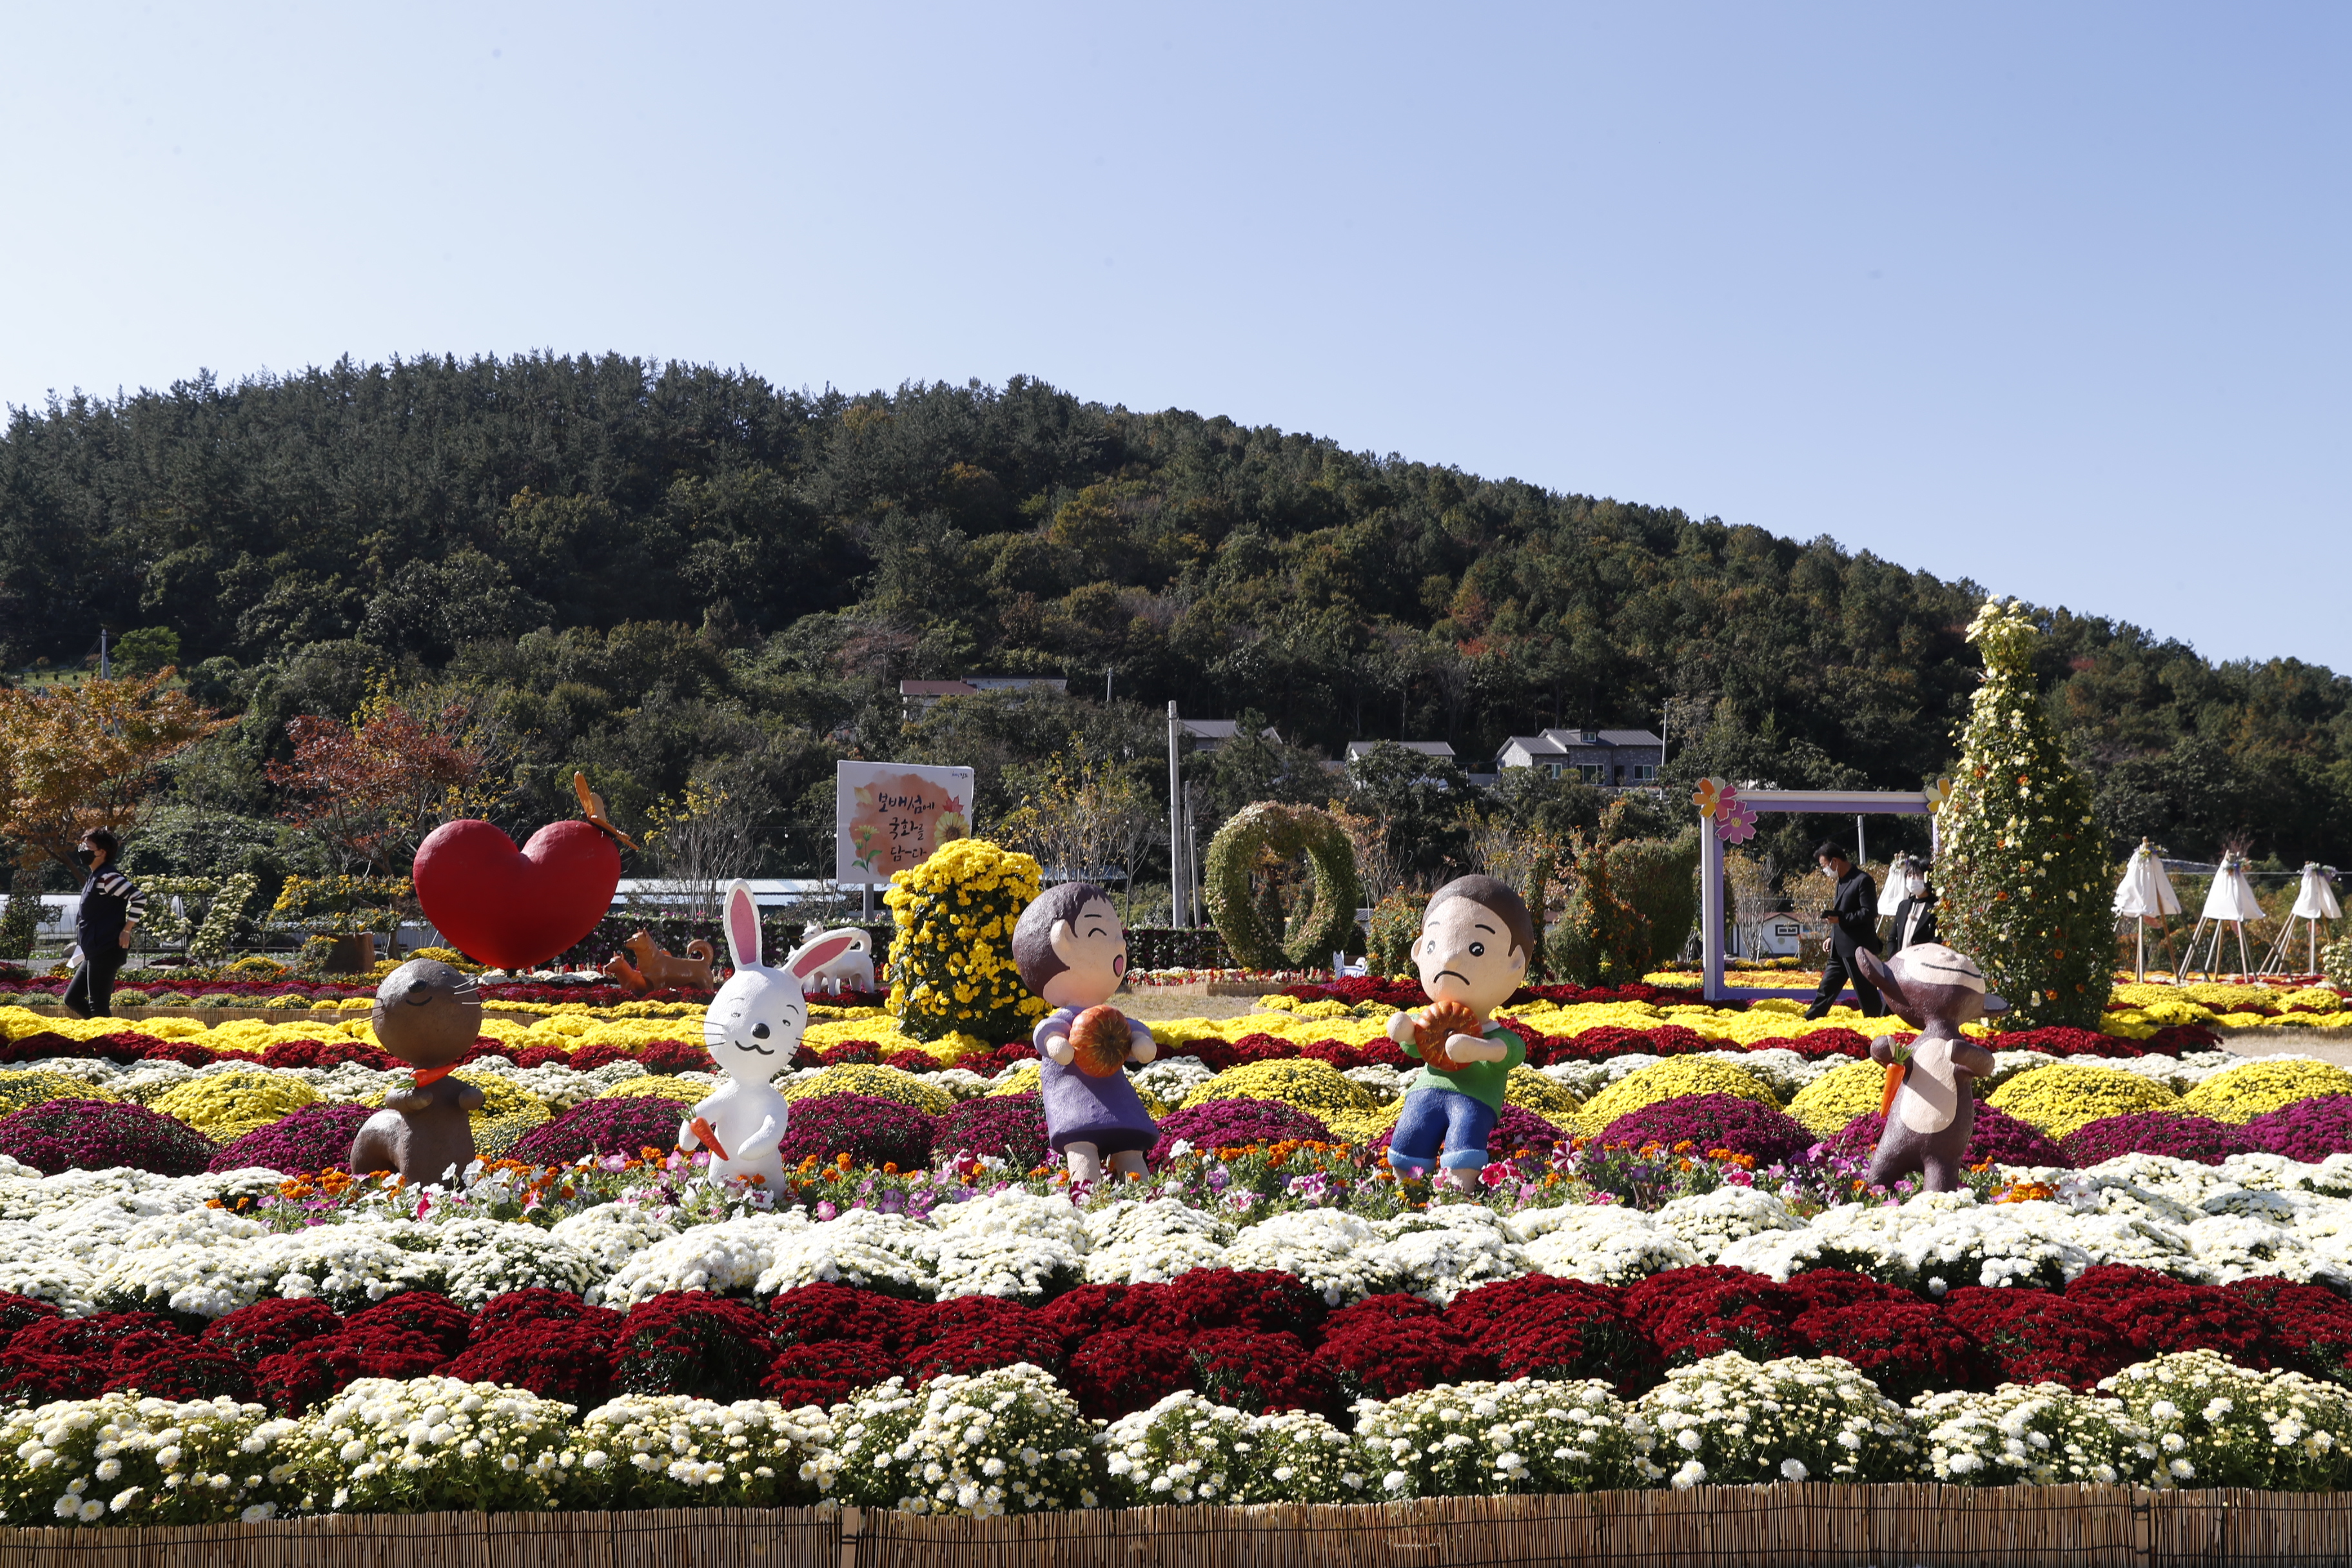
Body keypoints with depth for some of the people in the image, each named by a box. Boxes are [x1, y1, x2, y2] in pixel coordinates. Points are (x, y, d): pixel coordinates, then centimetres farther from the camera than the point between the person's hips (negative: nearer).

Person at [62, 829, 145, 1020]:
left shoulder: (107, 877, -14)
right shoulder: (95, 877, 17)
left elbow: (139, 897, -23)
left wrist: (126, 931, -19)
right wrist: (83, 942, 19)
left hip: (106, 952, -11)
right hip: (95, 953, 11)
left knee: (98, 1006, -8)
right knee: (72, 998, 14)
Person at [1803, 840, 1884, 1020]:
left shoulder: (1862, 880, -12)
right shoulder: (1841, 881, 17)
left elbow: (1869, 913, -18)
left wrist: (1841, 919, -22)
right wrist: (1832, 936, 13)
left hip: (1858, 949, -9)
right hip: (1839, 949, 9)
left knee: (1866, 995, -2)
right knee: (1826, 991, 11)